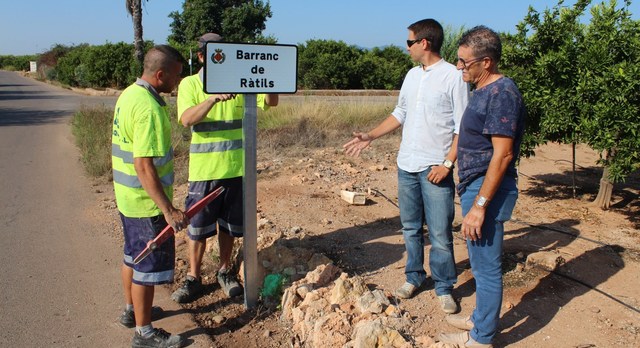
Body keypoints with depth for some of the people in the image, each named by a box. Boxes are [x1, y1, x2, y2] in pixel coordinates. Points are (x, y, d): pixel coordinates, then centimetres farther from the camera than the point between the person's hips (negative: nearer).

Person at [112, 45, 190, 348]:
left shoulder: (129, 94, 6)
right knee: (149, 265, 3)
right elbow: (144, 166, -29)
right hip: (147, 201, -10)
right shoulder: (148, 108, -25)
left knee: (134, 255, 23)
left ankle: (132, 310, 42)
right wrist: (168, 210, -29)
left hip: (128, 196, 10)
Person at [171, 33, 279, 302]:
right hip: (203, 170, -2)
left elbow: (271, 102, -3)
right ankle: (193, 278, 23)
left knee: (229, 225, 14)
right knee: (198, 227, 7)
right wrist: (214, 98, -31)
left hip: (236, 167, 2)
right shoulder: (189, 84, -2)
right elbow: (187, 119, -18)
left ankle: (224, 271, 32)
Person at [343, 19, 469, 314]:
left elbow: (463, 127, -11)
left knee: (440, 233, 0)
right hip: (407, 165, 6)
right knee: (410, 227, 15)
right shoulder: (412, 75, 11)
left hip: (435, 168, -6)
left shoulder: (453, 76, -9)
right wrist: (370, 136, 12)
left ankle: (444, 287, 16)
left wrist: (447, 163, -17)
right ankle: (414, 276, 30)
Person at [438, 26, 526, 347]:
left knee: (486, 267, 3)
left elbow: (502, 155, -23)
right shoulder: (483, 91, 12)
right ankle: (482, 318, 38)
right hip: (475, 187, 10)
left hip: (488, 191, -10)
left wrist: (479, 205, -24)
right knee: (482, 264, 21)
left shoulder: (501, 93, -18)